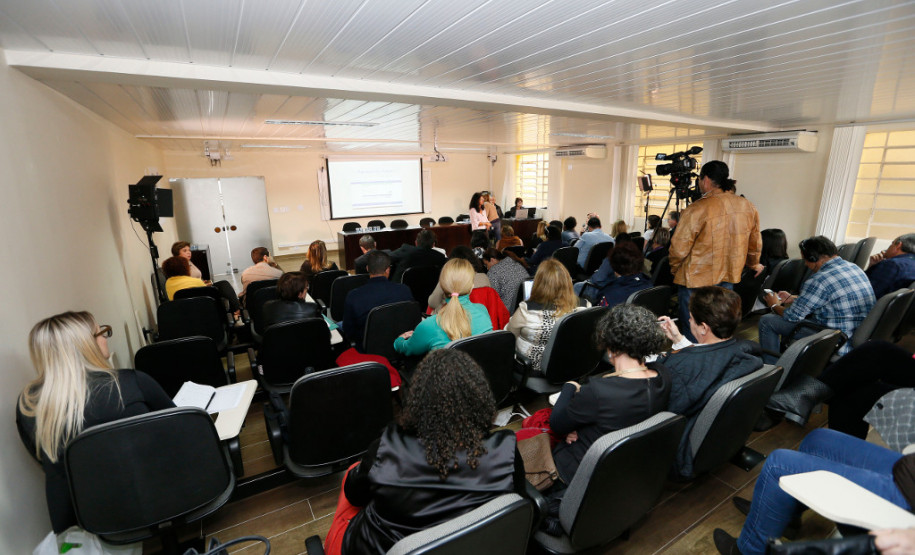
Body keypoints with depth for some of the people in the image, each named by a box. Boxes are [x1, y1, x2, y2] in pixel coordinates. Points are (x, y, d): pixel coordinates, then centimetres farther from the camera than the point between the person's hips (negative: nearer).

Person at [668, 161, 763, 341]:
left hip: (696, 280, -6)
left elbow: (679, 247, -16)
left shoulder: (697, 209, -18)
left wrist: (674, 269, 3)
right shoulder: (748, 207, 3)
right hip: (728, 278, 6)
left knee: (693, 333, 6)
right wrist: (754, 264, 34)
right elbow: (755, 244, 15)